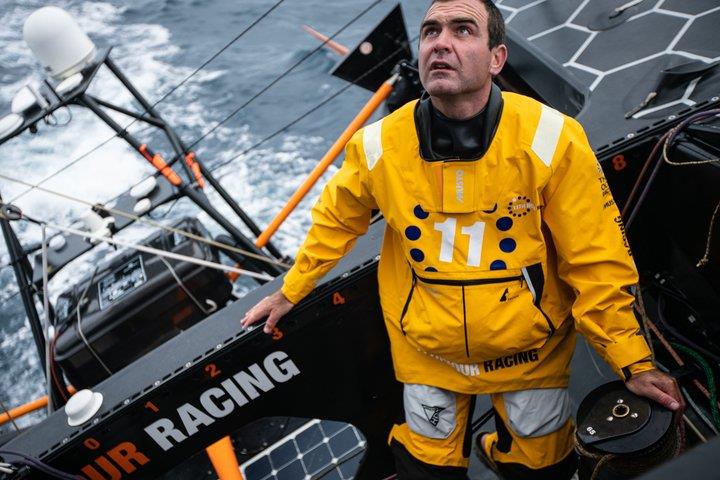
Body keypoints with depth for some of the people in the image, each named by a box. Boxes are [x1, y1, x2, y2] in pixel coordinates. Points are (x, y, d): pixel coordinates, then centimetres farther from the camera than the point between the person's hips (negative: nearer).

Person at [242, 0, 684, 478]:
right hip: (426, 351, 1)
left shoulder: (553, 140, -23)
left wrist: (633, 363, -12)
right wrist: (290, 292, 13)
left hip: (529, 349, 0)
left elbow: (596, 262, -15)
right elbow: (335, 221, 4)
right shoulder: (378, 145, -16)